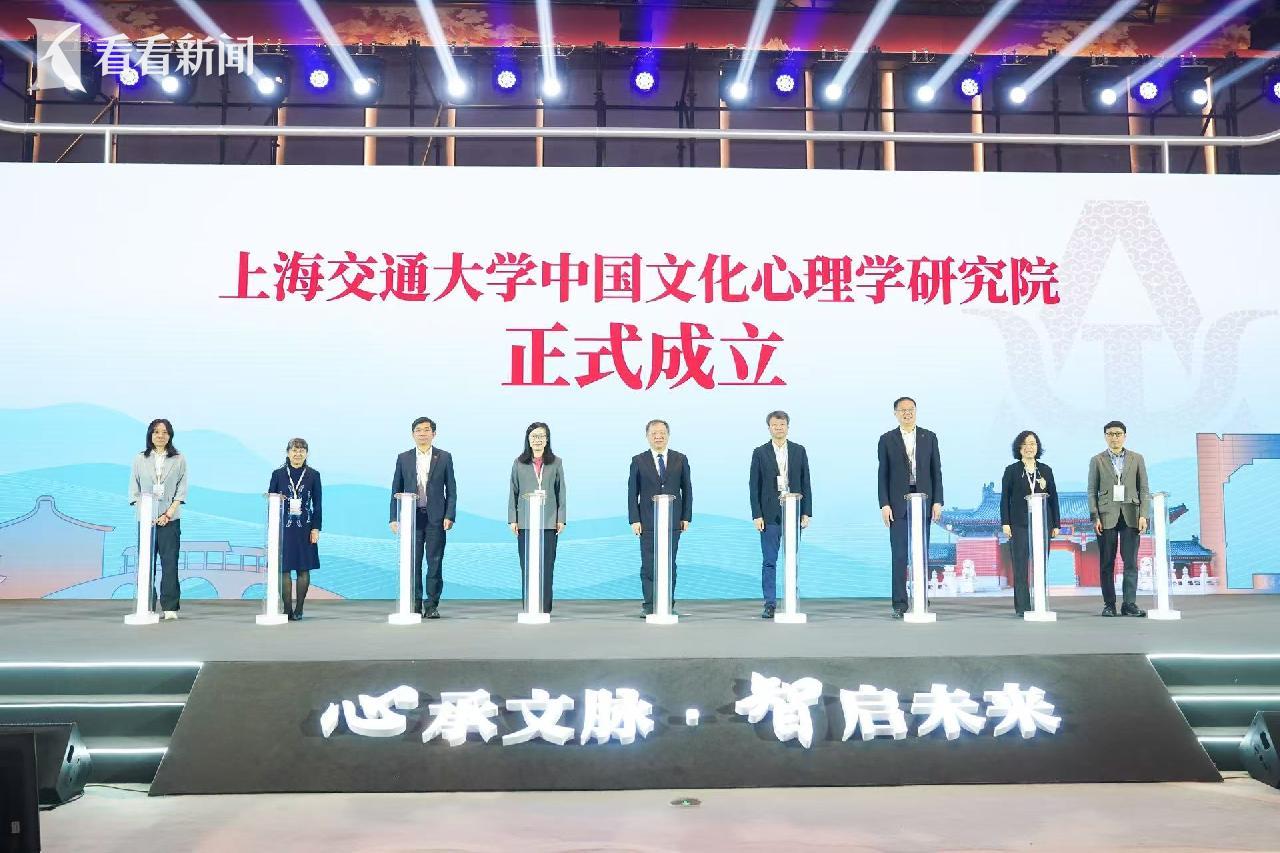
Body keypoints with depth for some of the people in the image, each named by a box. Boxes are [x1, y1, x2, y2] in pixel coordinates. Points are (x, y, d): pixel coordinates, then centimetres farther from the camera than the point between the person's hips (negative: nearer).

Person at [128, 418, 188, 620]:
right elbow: (134, 490, 7)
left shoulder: (179, 460, 7)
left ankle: (170, 608, -1)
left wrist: (169, 513, -8)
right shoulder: (140, 459, 10)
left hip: (170, 519, -1)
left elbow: (181, 489, 3)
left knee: (170, 563, -4)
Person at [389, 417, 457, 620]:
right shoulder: (403, 458, 9)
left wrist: (449, 516, -5)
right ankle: (415, 603, 10)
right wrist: (394, 518, 2)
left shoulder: (444, 457, 6)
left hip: (435, 518, -1)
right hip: (411, 517, 1)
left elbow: (451, 490, 5)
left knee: (435, 563, 0)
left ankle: (432, 605, 7)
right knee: (413, 563, 2)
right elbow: (396, 490, 9)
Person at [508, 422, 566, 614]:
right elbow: (513, 492, 7)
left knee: (547, 567, 0)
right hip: (525, 523, 0)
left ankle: (545, 608, 6)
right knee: (527, 567, 1)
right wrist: (512, 519, 1)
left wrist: (561, 519, 2)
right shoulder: (519, 463, 7)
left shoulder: (556, 463, 7)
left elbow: (561, 492, 7)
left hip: (549, 522, 0)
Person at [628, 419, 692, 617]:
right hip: (647, 522, -1)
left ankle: (669, 604, 11)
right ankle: (649, 605, 5)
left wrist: (686, 517, 2)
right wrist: (634, 520, -4)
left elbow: (687, 489, 8)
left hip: (673, 521, 1)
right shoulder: (638, 461, 4)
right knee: (648, 565, -1)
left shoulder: (680, 459, 7)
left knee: (670, 564, 4)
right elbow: (632, 493, 3)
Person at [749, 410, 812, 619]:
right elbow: (754, 486, 2)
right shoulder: (760, 453, 4)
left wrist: (806, 512, 0)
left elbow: (805, 483, 7)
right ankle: (770, 604, 4)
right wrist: (757, 515, -6)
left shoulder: (799, 451, 8)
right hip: (770, 514, -1)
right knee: (769, 561, -1)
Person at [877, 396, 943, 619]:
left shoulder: (929, 437, 9)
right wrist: (884, 504, -6)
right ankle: (900, 604, 1)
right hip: (898, 504, -1)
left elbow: (936, 471, 7)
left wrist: (937, 501, -1)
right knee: (899, 555, -2)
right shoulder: (887, 440, 5)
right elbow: (883, 474, 2)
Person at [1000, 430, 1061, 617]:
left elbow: (1053, 497, 11)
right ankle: (1022, 607, -1)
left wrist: (1055, 524, 6)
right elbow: (1005, 498, 2)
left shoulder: (1046, 470, 10)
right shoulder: (1012, 471, 4)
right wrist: (1005, 523, -6)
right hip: (1019, 525, -2)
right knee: (1021, 567, -3)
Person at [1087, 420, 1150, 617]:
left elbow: (1144, 490, 9)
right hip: (1107, 516, 0)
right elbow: (1092, 492, 6)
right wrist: (1095, 517, -4)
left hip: (1130, 515, 1)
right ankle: (1109, 605, 7)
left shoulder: (1137, 459, 11)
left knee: (1131, 562, -4)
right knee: (1106, 563, 1)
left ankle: (1129, 604, 1)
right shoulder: (1097, 460, 9)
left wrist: (1143, 515, -3)